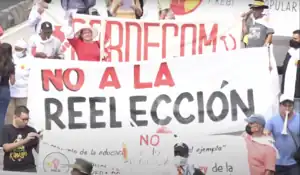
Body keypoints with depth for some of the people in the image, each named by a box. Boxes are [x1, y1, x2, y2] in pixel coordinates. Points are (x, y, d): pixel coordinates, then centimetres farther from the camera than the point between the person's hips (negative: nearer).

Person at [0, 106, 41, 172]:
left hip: (28, 168, 1)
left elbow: (38, 150, 5)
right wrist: (25, 140, -19)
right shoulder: (6, 129, 1)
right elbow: (6, 147, -12)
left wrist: (40, 140, -14)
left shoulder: (31, 130, 4)